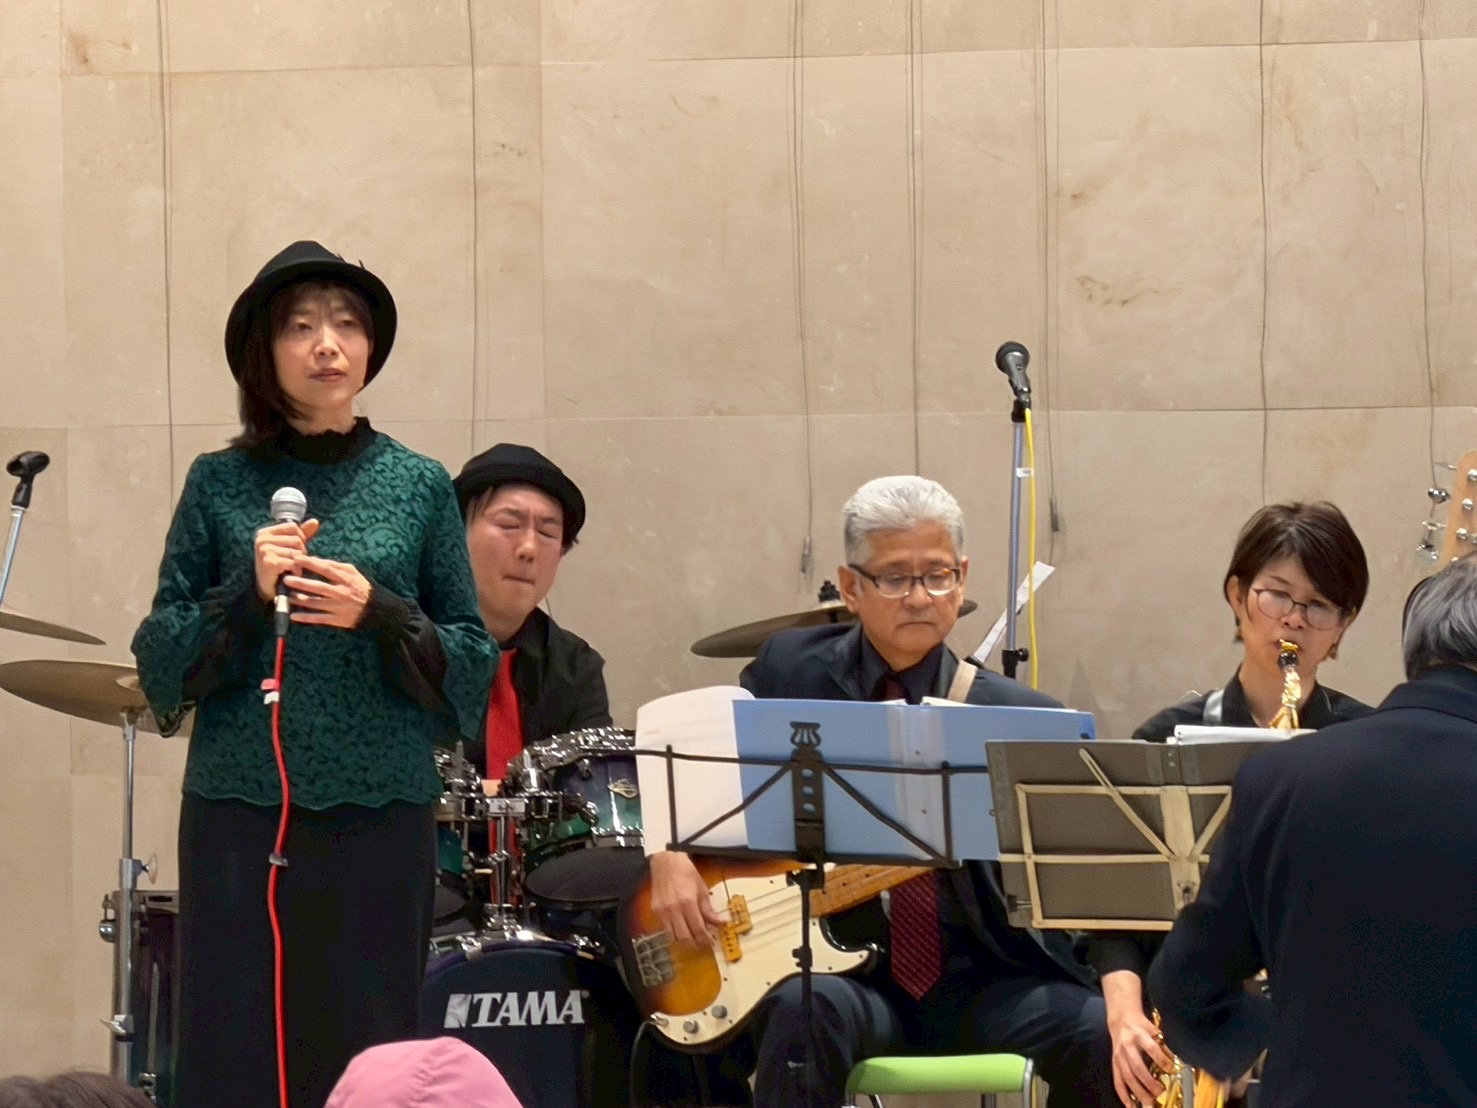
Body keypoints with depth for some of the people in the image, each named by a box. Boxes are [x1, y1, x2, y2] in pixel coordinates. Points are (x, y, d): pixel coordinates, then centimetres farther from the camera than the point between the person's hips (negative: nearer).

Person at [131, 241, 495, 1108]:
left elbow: (471, 668, 6)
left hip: (381, 817, 0)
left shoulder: (419, 486, 7)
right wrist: (245, 595, -12)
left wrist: (380, 613, -12)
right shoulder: (220, 485, 6)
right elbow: (162, 662, 4)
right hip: (238, 817, 0)